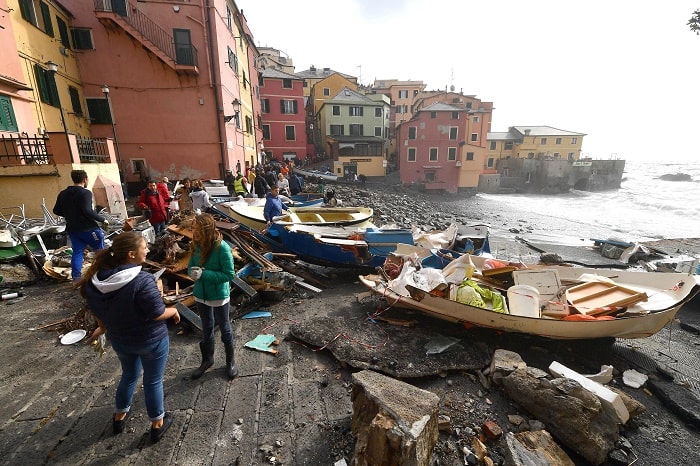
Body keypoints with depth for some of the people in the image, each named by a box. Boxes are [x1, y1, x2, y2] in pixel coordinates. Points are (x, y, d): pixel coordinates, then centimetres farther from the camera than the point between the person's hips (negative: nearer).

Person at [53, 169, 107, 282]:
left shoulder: (63, 194, 11)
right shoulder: (85, 193, -14)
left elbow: (56, 211, 15)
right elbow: (87, 211, -24)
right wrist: (102, 220, -15)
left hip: (72, 228, 7)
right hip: (88, 228, -7)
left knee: (77, 252, 9)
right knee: (101, 250, 5)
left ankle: (76, 277, 5)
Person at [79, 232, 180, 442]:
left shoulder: (95, 278, -11)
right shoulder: (143, 280, -33)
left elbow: (95, 309, 5)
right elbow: (157, 314, -26)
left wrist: (104, 326, 23)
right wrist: (174, 311, -6)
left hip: (119, 339, 6)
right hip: (151, 340, -6)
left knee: (129, 375, 31)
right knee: (153, 381, 16)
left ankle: (119, 417, 51)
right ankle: (157, 424, 36)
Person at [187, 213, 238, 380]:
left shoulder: (222, 247, -25)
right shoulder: (196, 246, -7)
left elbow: (229, 274, -22)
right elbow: (190, 266, 5)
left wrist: (204, 274, -28)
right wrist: (193, 272, -18)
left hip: (219, 296, -5)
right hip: (201, 295, 5)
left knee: (224, 328, 15)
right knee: (206, 328, 24)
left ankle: (230, 360, 38)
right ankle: (207, 359, 46)